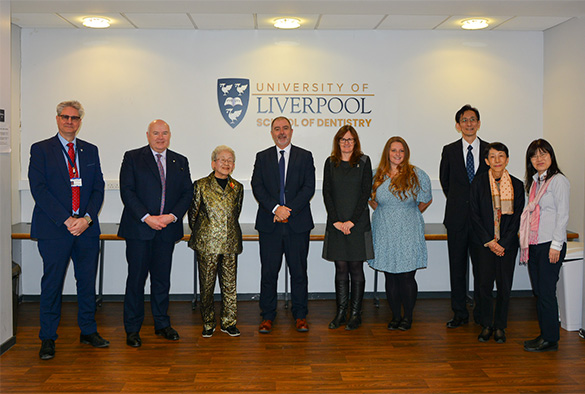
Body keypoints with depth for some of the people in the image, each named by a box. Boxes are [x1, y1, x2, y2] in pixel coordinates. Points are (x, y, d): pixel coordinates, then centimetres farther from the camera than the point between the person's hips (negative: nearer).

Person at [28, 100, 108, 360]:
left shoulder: (90, 151, 13)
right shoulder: (40, 149, 3)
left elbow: (98, 188, 8)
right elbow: (38, 189, -6)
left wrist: (87, 218, -8)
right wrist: (66, 220, -14)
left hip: (87, 227, 3)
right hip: (53, 229, -3)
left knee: (88, 281, 8)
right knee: (52, 283, 2)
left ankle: (88, 331, 22)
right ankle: (47, 338, 15)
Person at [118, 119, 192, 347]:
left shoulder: (180, 162, 12)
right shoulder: (132, 158, 3)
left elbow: (187, 192, 7)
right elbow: (127, 190, -6)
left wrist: (173, 216, -9)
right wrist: (147, 217, -15)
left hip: (167, 229, 3)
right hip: (139, 228, -3)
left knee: (162, 278, 10)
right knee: (136, 278, 2)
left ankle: (162, 324, 22)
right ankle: (132, 329, 13)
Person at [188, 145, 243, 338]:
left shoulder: (237, 188, 10)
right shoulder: (201, 185, 0)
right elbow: (193, 214, 6)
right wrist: (199, 235, 11)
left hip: (231, 243, 3)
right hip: (207, 243, -2)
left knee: (229, 285, 7)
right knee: (207, 285, 4)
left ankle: (229, 322, 19)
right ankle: (208, 323, 18)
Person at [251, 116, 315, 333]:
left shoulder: (305, 156, 7)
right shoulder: (262, 157, 10)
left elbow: (309, 187, -3)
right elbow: (257, 187, -1)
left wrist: (289, 209, -13)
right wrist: (275, 208, -15)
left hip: (298, 223, 0)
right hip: (269, 223, 1)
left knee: (299, 271, 6)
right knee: (269, 272, 5)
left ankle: (300, 315, 18)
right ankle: (267, 316, 17)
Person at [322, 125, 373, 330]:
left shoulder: (364, 162, 3)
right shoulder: (331, 163, 8)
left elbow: (366, 192, -3)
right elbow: (326, 193, 3)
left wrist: (351, 221, -11)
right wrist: (336, 221, -7)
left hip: (358, 223, -2)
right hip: (336, 224, 2)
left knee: (356, 268, 2)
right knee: (340, 268, 5)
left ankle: (355, 314, 12)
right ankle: (340, 313, 14)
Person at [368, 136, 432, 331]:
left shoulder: (417, 175, -2)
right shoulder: (378, 175, 4)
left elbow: (426, 200, 10)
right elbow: (372, 200, 20)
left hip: (408, 233, -2)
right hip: (384, 233, 3)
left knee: (407, 277, -2)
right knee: (390, 277, 8)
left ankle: (408, 316, 16)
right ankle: (395, 316, 21)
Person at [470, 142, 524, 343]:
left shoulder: (517, 185, 3)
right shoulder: (479, 182, 0)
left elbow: (517, 217, 2)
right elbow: (474, 215, -2)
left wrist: (503, 243, -8)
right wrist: (489, 241, -8)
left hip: (507, 244, 1)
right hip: (484, 243, -1)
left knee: (505, 285, 5)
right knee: (485, 284, 1)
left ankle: (500, 325, 20)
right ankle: (486, 325, 17)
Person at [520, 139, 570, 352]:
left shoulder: (559, 181, -7)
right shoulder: (534, 182, 16)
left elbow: (562, 215, -11)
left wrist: (556, 245, -15)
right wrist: (526, 242, 12)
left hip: (550, 245, -8)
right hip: (533, 245, 8)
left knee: (546, 292, -3)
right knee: (538, 292, 11)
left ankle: (550, 339, 9)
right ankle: (544, 335, 21)